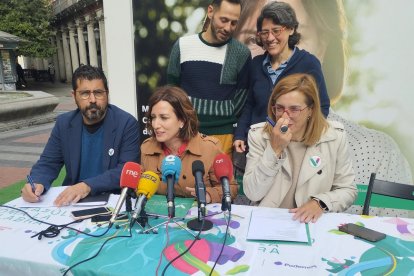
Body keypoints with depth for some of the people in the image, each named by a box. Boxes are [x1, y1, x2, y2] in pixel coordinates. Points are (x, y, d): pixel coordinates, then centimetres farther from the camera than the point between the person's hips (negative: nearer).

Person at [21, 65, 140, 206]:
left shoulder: (127, 123, -11)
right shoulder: (64, 123, 2)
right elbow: (48, 163, 5)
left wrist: (88, 186, -30)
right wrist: (36, 183, -16)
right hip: (72, 200, 2)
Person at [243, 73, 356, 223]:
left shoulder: (335, 136, -4)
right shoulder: (259, 134, -6)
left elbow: (348, 190, 4)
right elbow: (252, 194, -12)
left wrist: (320, 203, -15)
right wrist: (275, 149, -21)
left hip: (312, 222, 2)